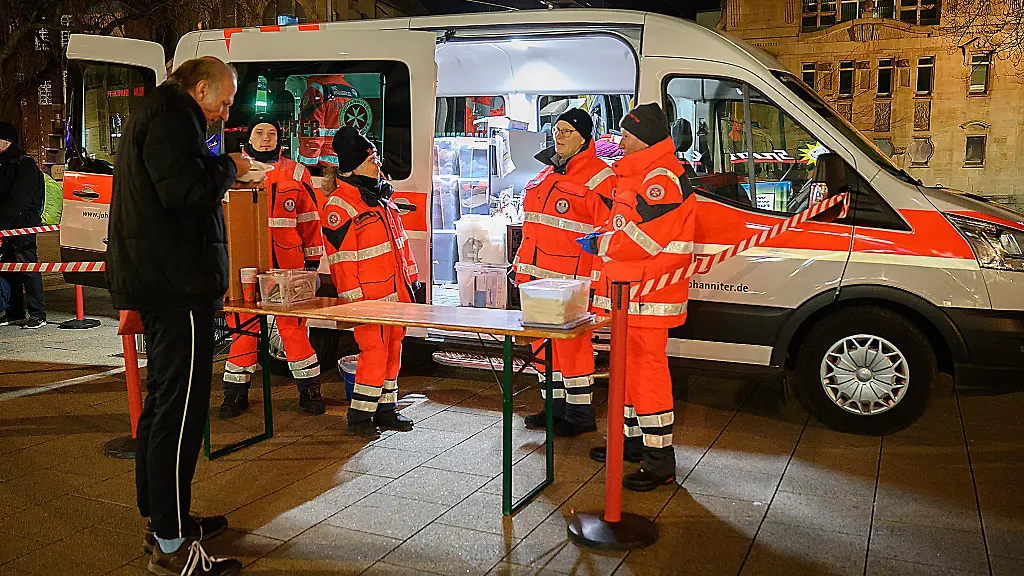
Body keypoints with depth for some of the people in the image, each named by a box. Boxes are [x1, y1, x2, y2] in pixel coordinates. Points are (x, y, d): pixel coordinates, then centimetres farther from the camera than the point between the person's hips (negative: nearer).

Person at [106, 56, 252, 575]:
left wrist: (217, 168, 14)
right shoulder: (171, 115, -10)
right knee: (181, 406, -10)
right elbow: (184, 190, -23)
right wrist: (229, 168, -7)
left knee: (163, 400, 17)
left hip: (157, 283, 12)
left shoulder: (152, 114, 23)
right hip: (177, 284, -12)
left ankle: (162, 518, 28)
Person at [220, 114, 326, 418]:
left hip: (287, 266, 0)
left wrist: (312, 262, 9)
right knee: (243, 327, 6)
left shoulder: (296, 173, 9)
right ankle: (236, 392, 19)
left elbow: (309, 220, 11)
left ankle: (309, 389, 14)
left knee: (293, 326, 2)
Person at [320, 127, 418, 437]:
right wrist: (353, 299, -17)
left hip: (395, 292, 9)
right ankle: (359, 416, 4)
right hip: (368, 296, -9)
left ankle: (385, 407, 24)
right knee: (374, 350, -8)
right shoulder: (339, 205, -12)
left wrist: (410, 278, 19)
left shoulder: (382, 197, 16)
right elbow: (341, 257, -15)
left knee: (393, 348, 12)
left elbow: (400, 240, 21)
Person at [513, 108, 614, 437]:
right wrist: (523, 267, 19)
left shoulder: (599, 177, -7)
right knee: (543, 342, 13)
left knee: (572, 344, -4)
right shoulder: (546, 174, 19)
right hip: (538, 276, 8)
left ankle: (580, 415, 8)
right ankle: (555, 407, 26)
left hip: (572, 279, -8)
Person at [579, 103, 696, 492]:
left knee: (647, 371, -7)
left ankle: (660, 462, 1)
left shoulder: (662, 179, -17)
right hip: (626, 291, 11)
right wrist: (602, 237, 9)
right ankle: (631, 439, 35)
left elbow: (640, 238, -23)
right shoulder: (637, 175, 18)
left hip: (647, 297, -11)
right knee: (626, 367, 19)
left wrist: (599, 244, -10)